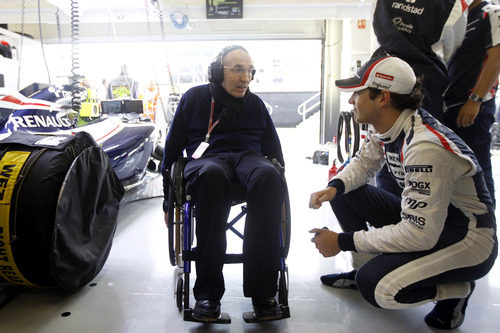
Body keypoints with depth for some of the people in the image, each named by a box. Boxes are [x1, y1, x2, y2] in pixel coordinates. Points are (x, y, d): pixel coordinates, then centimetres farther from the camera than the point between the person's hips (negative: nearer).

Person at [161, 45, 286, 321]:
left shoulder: (255, 103, 22)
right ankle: (208, 293, -35)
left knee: (268, 176, -37)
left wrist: (280, 187, 15)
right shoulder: (194, 98, 15)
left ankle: (262, 291, -35)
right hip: (206, 158, -1)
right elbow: (172, 146, 16)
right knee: (212, 175, -41)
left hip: (248, 157, 2)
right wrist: (168, 197, 11)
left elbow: (274, 148, 27)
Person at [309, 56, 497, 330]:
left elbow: (419, 235, -32)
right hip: (424, 218, 8)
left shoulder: (425, 146, -33)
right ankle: (367, 269, 15)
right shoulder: (383, 128, -7)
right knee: (344, 195, 0)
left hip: (468, 240, -8)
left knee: (376, 287, -26)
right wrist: (334, 187, -13)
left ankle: (454, 290, 2)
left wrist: (343, 241, -25)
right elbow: (364, 163, 10)